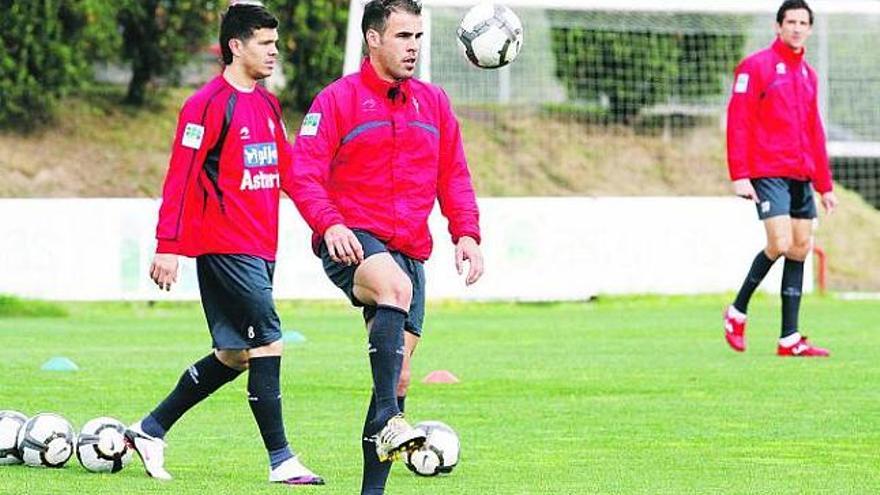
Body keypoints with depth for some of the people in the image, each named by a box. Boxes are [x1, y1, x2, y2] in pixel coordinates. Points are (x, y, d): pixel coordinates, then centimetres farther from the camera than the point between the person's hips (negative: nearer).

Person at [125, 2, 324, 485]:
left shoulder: (266, 104, 15)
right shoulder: (209, 104, -10)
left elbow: (286, 169, 21)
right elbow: (180, 177, -12)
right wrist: (167, 246, -15)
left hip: (259, 248, 9)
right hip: (226, 247, -9)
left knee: (233, 356, 10)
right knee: (267, 346, -9)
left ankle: (150, 430, 20)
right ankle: (281, 460, -4)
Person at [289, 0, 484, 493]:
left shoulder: (434, 102, 15)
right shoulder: (338, 100, -1)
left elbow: (454, 176, 18)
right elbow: (305, 173, -8)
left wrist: (467, 233, 2)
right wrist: (330, 224, -25)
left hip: (411, 251, 6)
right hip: (352, 243, -6)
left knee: (399, 376, 4)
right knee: (395, 286, -39)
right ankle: (386, 421, -47)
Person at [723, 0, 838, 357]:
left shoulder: (807, 74, 17)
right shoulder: (756, 66, -3)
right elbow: (738, 122, -8)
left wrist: (824, 185, 18)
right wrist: (740, 176, -16)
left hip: (801, 177, 7)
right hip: (768, 174, -7)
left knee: (800, 249, 2)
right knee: (780, 245, -17)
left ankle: (790, 339, 4)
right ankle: (738, 312, 3)